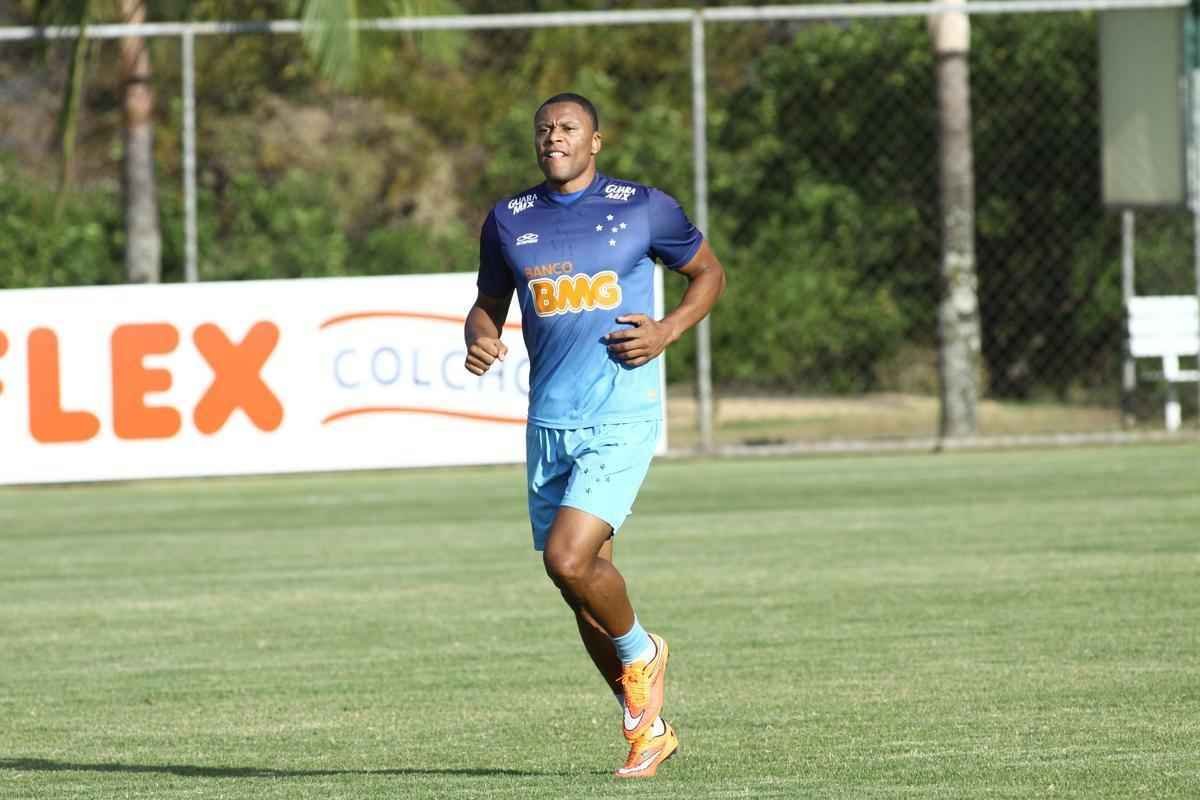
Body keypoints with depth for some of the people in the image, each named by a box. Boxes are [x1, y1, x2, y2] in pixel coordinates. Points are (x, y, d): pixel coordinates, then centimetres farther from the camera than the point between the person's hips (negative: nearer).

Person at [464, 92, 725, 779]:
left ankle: (641, 652, 9)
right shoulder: (509, 220, 8)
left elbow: (709, 272, 11)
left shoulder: (643, 208, -1)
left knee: (569, 559, -21)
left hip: (622, 418, -5)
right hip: (549, 422, 5)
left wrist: (669, 330, -6)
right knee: (584, 579, 7)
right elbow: (489, 304, 19)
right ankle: (647, 727, 23)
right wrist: (480, 338, -5)